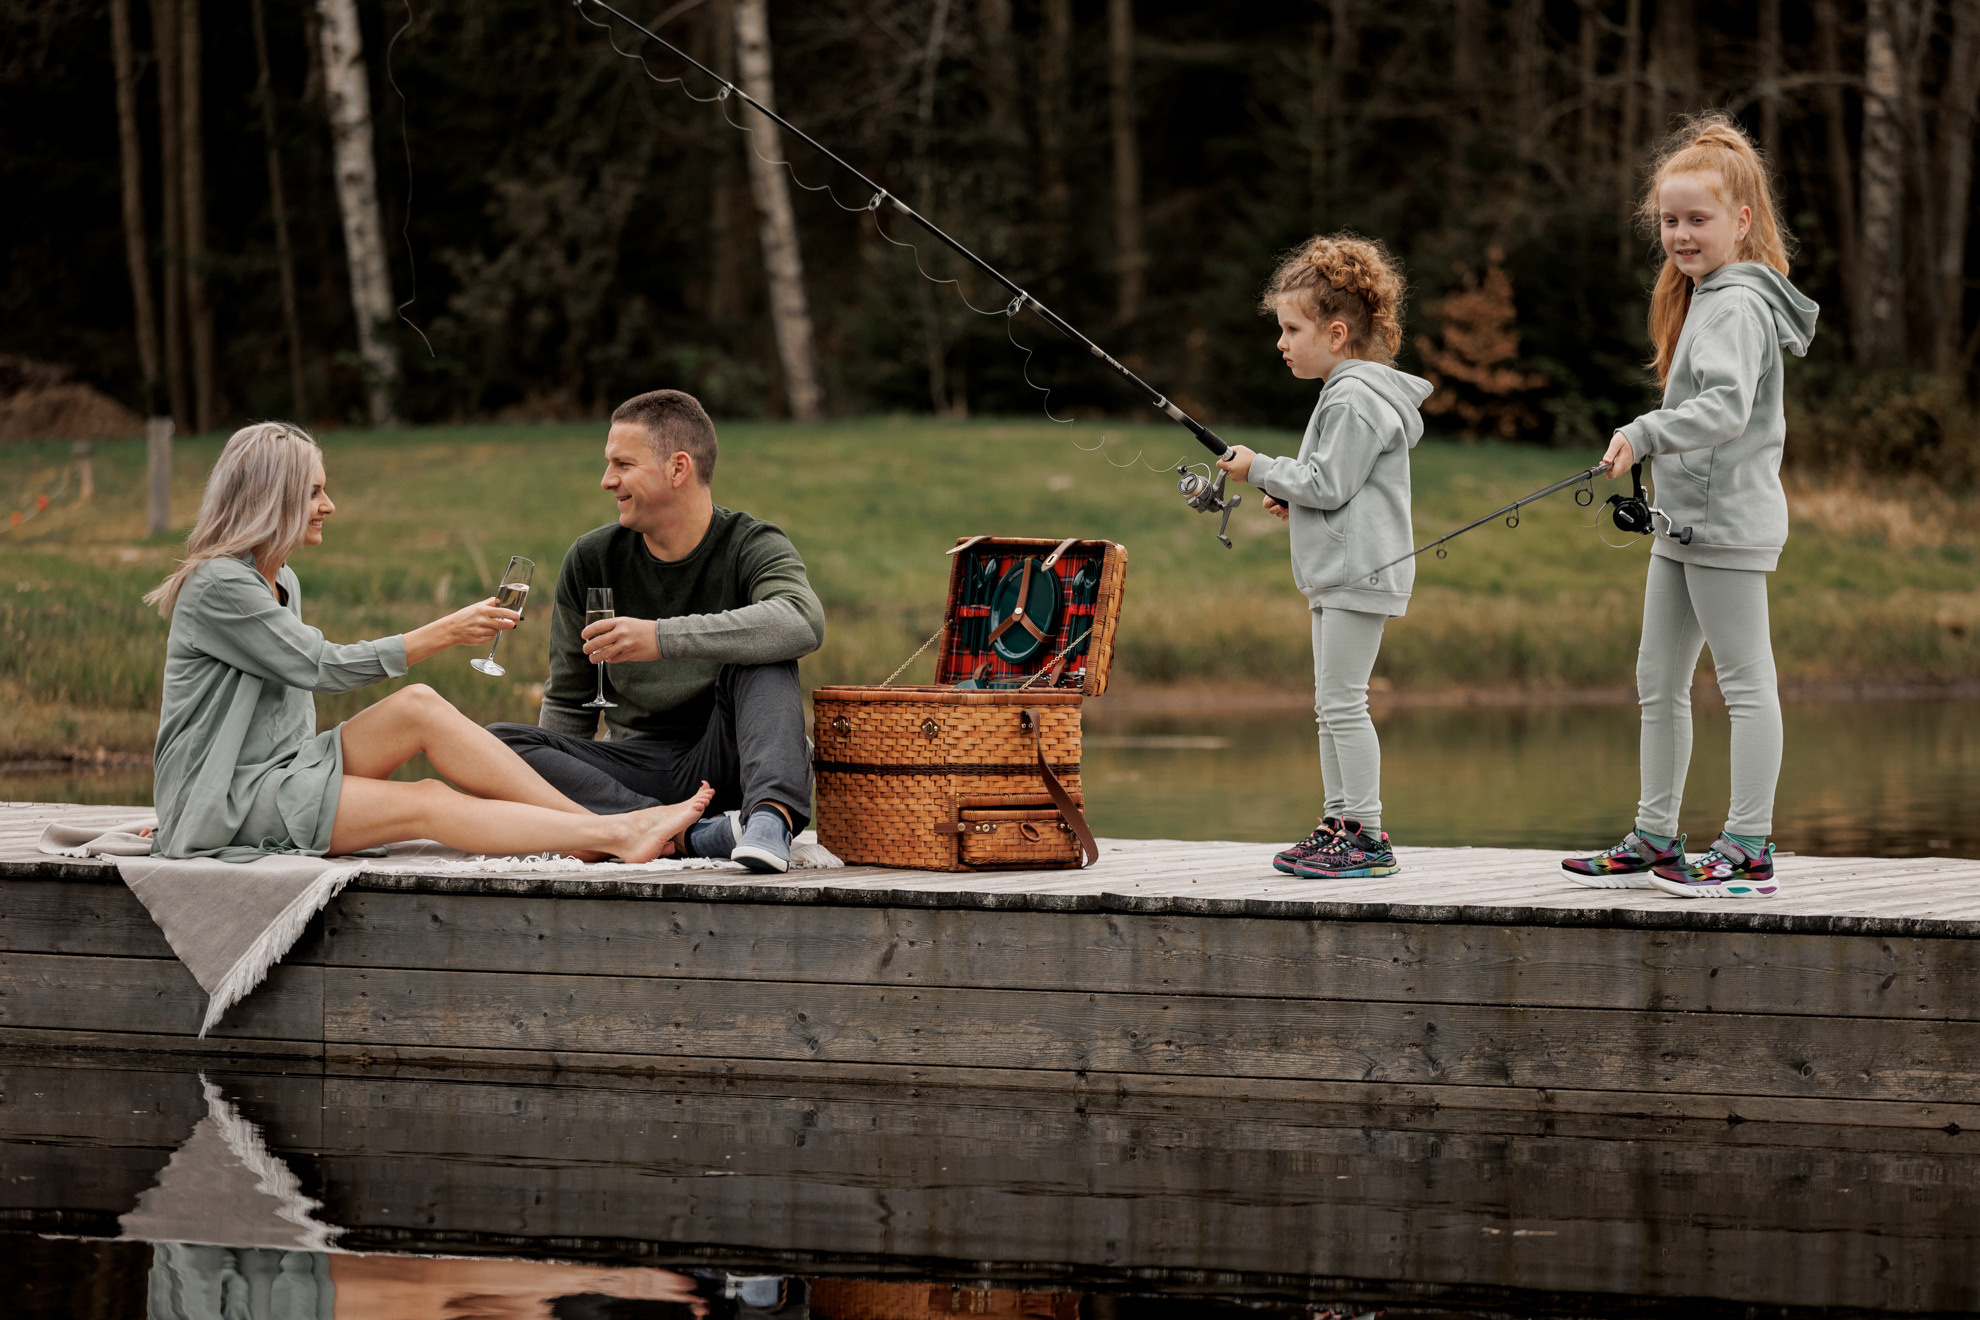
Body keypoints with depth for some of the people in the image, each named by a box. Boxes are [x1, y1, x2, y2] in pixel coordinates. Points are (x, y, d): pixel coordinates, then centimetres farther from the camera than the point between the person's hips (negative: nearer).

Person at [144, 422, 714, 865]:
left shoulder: (279, 580, 15)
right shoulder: (218, 585, -15)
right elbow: (322, 667, -18)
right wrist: (444, 633, -17)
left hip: (280, 768, 8)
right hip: (224, 803, -8)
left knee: (418, 705, -13)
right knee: (424, 801, -23)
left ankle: (601, 826, -20)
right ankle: (615, 837, -32)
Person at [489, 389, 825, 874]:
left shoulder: (753, 547, -6)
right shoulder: (591, 561, 6)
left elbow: (803, 624, -31)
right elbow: (567, 705, 15)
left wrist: (663, 638, -37)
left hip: (723, 763, -3)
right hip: (637, 767, 4)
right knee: (496, 743, -21)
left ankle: (770, 815, -49)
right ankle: (694, 833, -35)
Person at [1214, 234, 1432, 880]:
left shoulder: (1356, 400, -15)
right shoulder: (1350, 391, 17)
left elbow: (1329, 485, -19)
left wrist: (1263, 470, -9)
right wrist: (1291, 492, 12)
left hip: (1361, 572, -11)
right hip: (1338, 574, 11)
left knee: (1343, 701, -10)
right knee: (1332, 704, 13)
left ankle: (1367, 838, -9)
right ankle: (1340, 823, 18)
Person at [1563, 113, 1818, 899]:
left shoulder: (1740, 306, -15)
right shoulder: (1700, 298, 16)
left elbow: (1725, 409, -29)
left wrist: (1645, 435, -35)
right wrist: (1648, 451, 15)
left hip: (1728, 524, -11)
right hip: (1683, 523, 11)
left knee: (1745, 682, -6)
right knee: (1658, 683, 13)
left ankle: (1748, 852, -4)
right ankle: (1654, 842, 20)